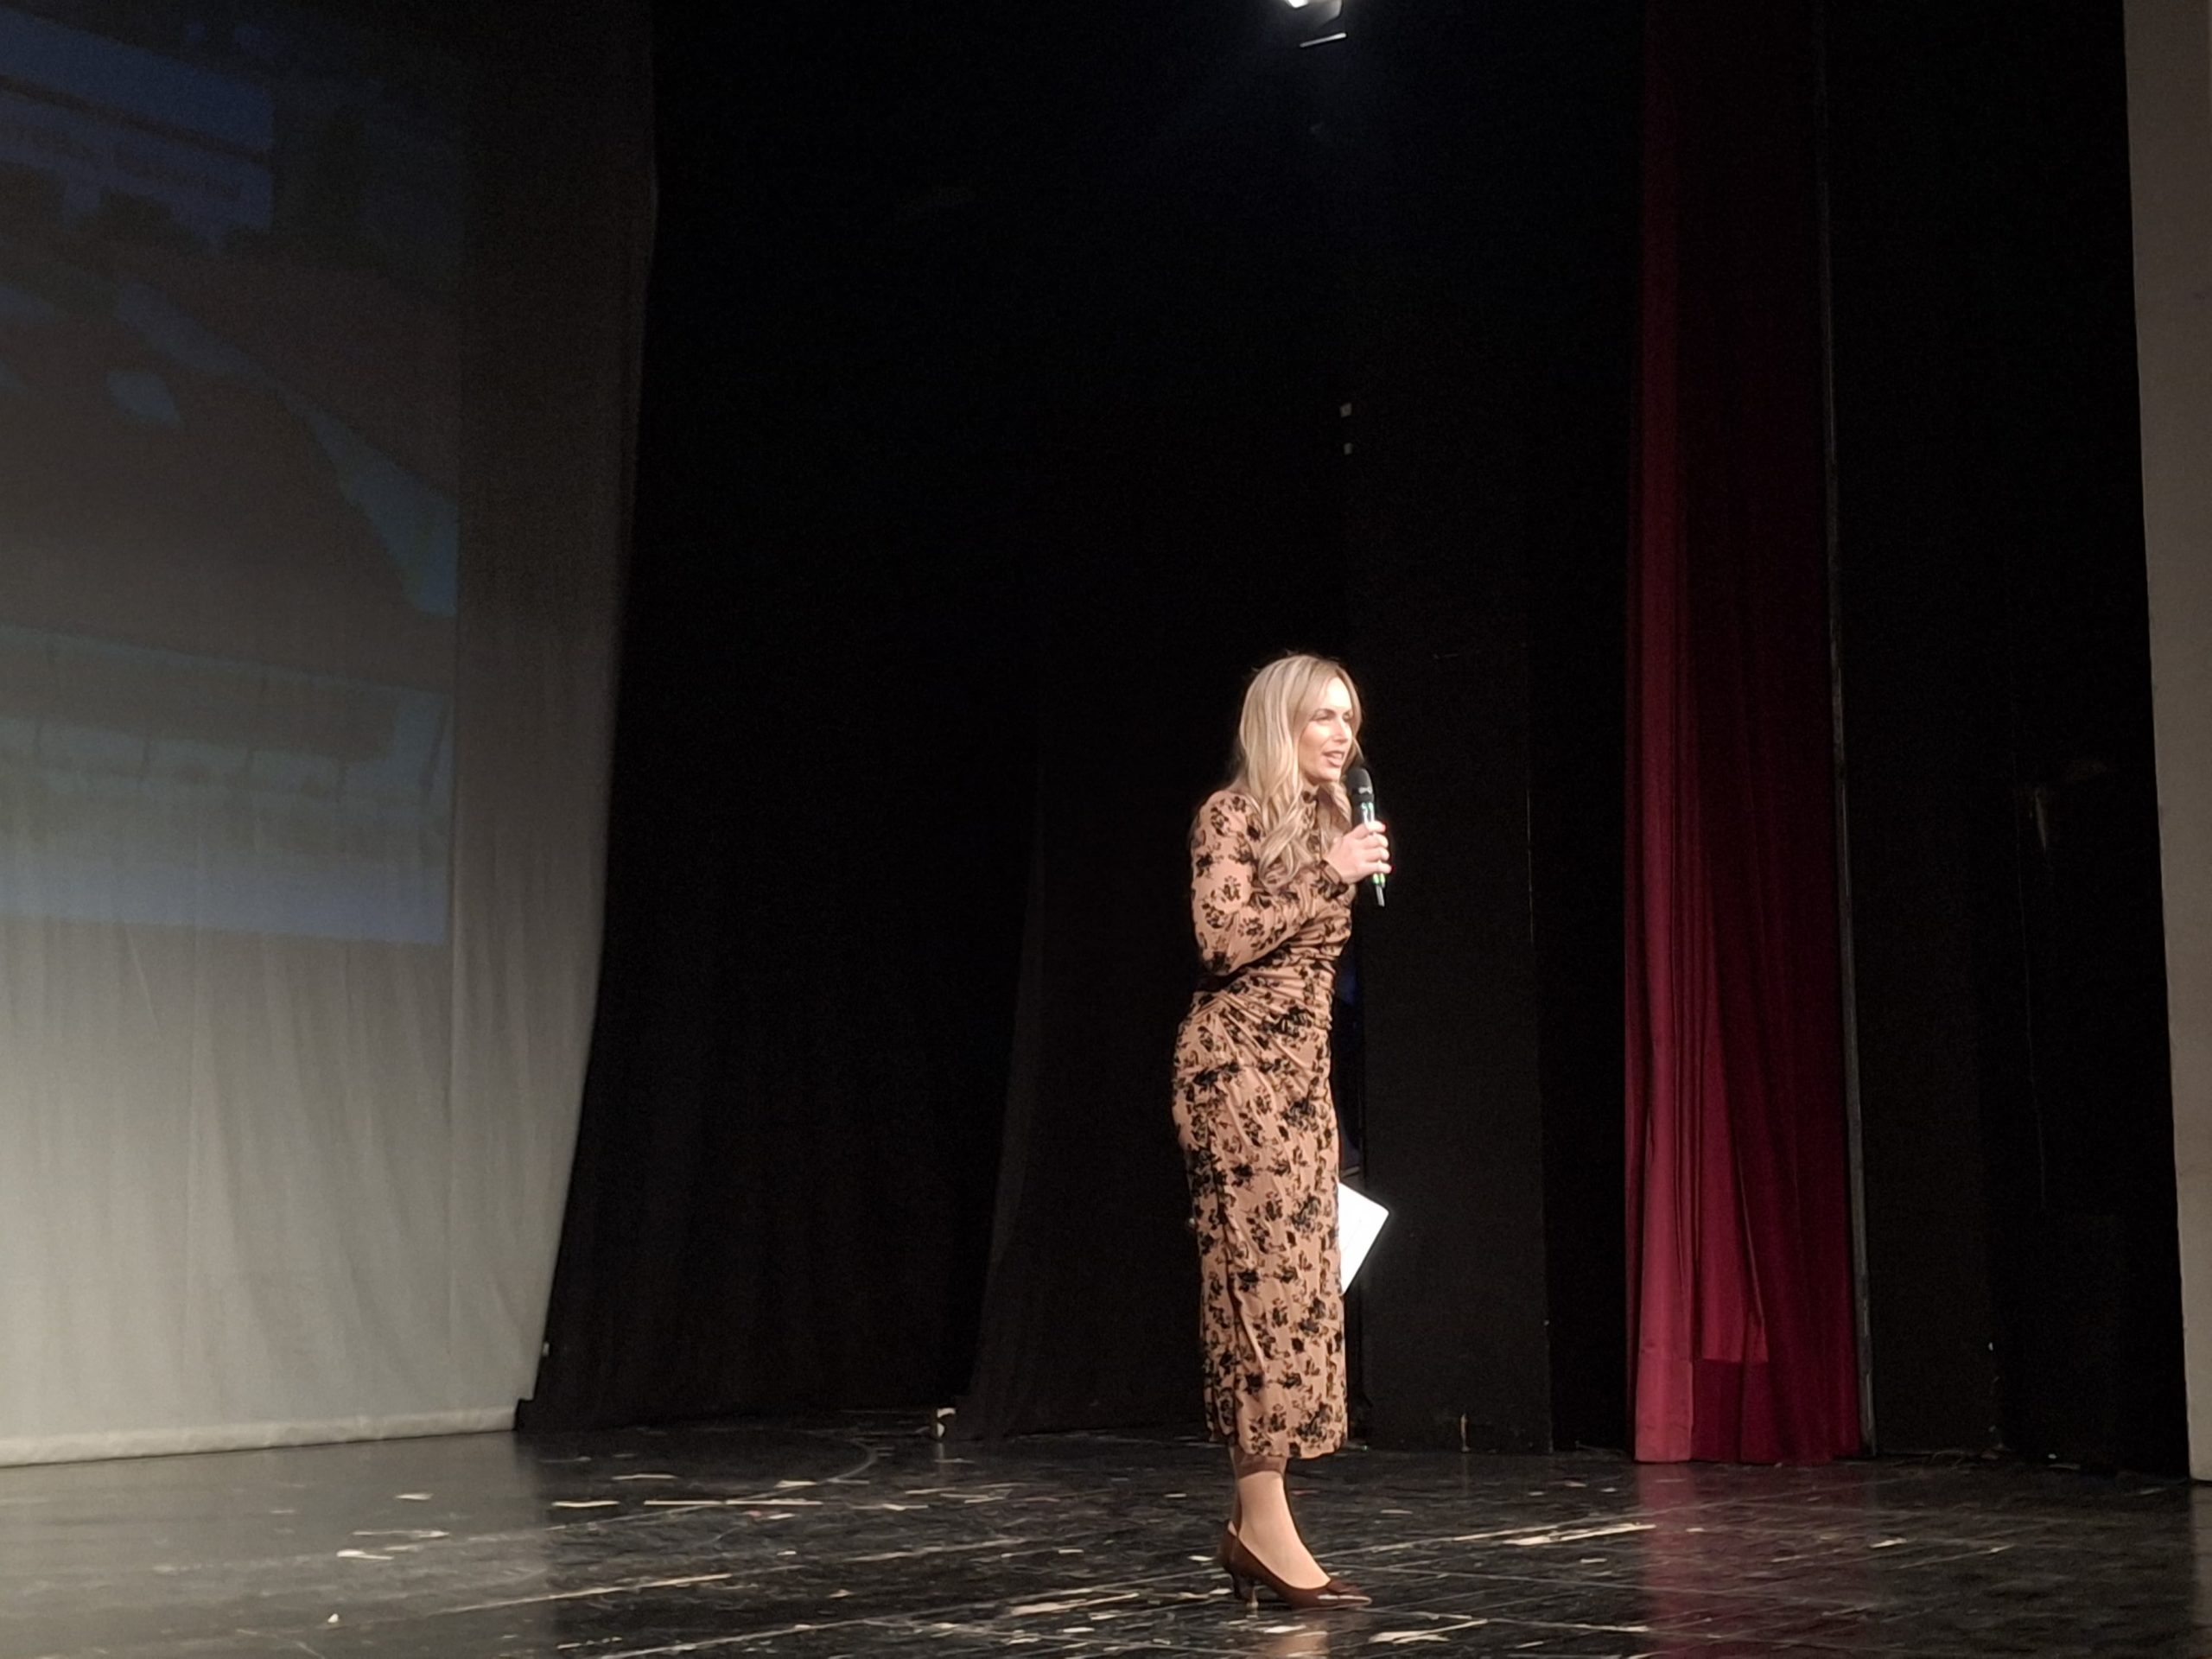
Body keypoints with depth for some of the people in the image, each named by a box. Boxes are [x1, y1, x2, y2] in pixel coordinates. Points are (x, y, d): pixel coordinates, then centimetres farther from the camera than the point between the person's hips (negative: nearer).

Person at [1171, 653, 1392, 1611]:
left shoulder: (1325, 820, 16)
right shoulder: (1233, 815, -8)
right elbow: (1223, 939, -19)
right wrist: (1327, 874, -19)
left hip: (1301, 1067, 9)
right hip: (1236, 1067, -8)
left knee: (1291, 1280, 5)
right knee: (1266, 1277, -12)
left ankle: (1252, 1519, 8)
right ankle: (1266, 1525, -11)